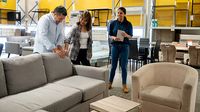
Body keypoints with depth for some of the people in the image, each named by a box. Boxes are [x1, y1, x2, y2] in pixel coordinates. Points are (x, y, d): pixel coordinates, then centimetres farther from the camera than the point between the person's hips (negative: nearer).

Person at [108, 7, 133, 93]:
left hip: (124, 46, 0)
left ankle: (124, 85, 13)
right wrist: (114, 38, -17)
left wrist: (126, 35, -18)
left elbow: (131, 36, 4)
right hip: (115, 46, 1)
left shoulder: (128, 24, -1)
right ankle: (110, 83, 23)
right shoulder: (113, 23, 0)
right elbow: (110, 35, 5)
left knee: (124, 66, 2)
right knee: (113, 65, 8)